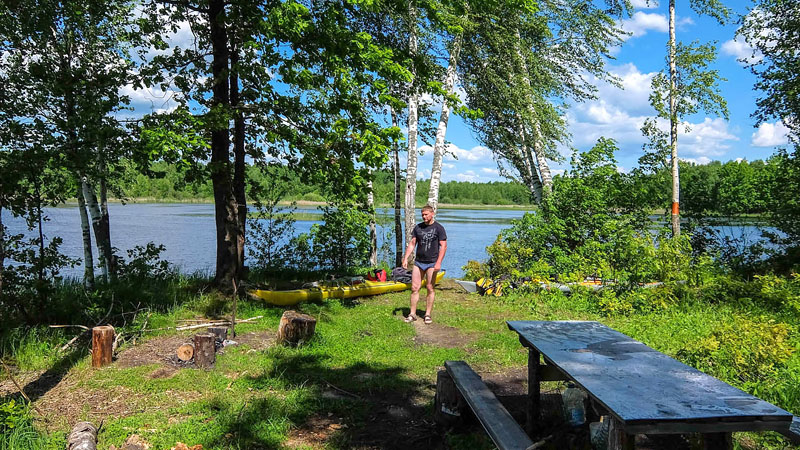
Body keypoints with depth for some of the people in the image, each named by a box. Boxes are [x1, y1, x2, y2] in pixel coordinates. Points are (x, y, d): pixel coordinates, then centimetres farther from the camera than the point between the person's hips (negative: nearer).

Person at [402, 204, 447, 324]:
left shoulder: (439, 228, -3)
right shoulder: (418, 227, 10)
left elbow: (443, 246, -7)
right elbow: (412, 244, 11)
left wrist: (438, 262, -16)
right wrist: (405, 258, 1)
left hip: (432, 263, -4)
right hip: (418, 262, 4)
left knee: (430, 288, 0)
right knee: (414, 288, 1)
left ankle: (428, 314, 10)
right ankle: (412, 314, 9)